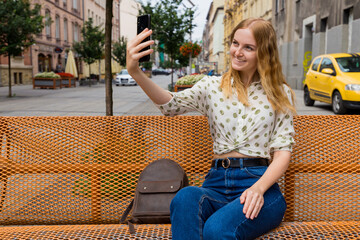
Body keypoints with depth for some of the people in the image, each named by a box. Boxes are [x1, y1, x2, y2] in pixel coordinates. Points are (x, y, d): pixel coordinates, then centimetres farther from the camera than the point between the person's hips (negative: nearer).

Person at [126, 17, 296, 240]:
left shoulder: (280, 94, 11)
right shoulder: (213, 86, 13)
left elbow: (283, 151, 4)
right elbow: (173, 104, -7)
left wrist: (258, 188, -15)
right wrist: (136, 72, -25)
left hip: (259, 183, -1)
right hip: (217, 182, 2)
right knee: (185, 198, -34)